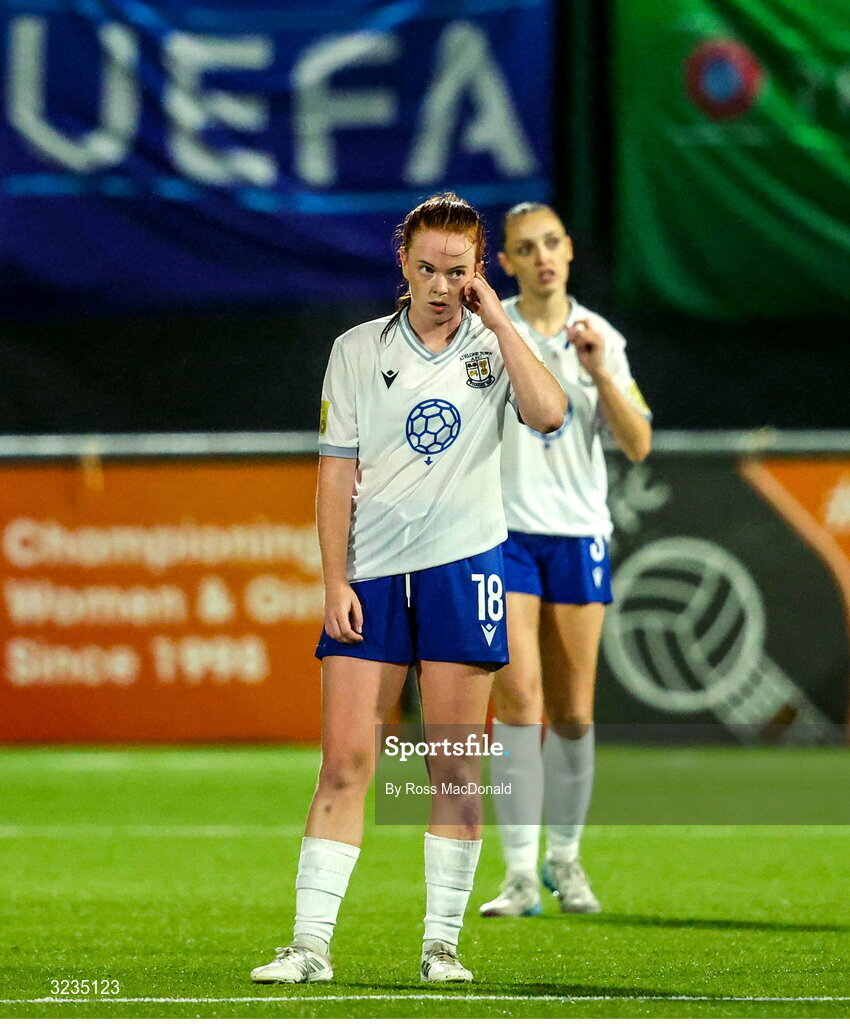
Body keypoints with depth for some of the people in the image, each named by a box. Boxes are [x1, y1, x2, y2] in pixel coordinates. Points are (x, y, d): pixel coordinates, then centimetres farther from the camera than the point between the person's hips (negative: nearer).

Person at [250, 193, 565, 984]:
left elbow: (547, 413, -14)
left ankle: (441, 942, 7)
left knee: (454, 767, 0)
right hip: (370, 577, 0)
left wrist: (496, 320, -9)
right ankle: (310, 943, -4)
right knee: (345, 760, -5)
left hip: (463, 564, 0)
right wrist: (334, 582, -2)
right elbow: (336, 473, 6)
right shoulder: (358, 350, 6)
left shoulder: (493, 345, 6)